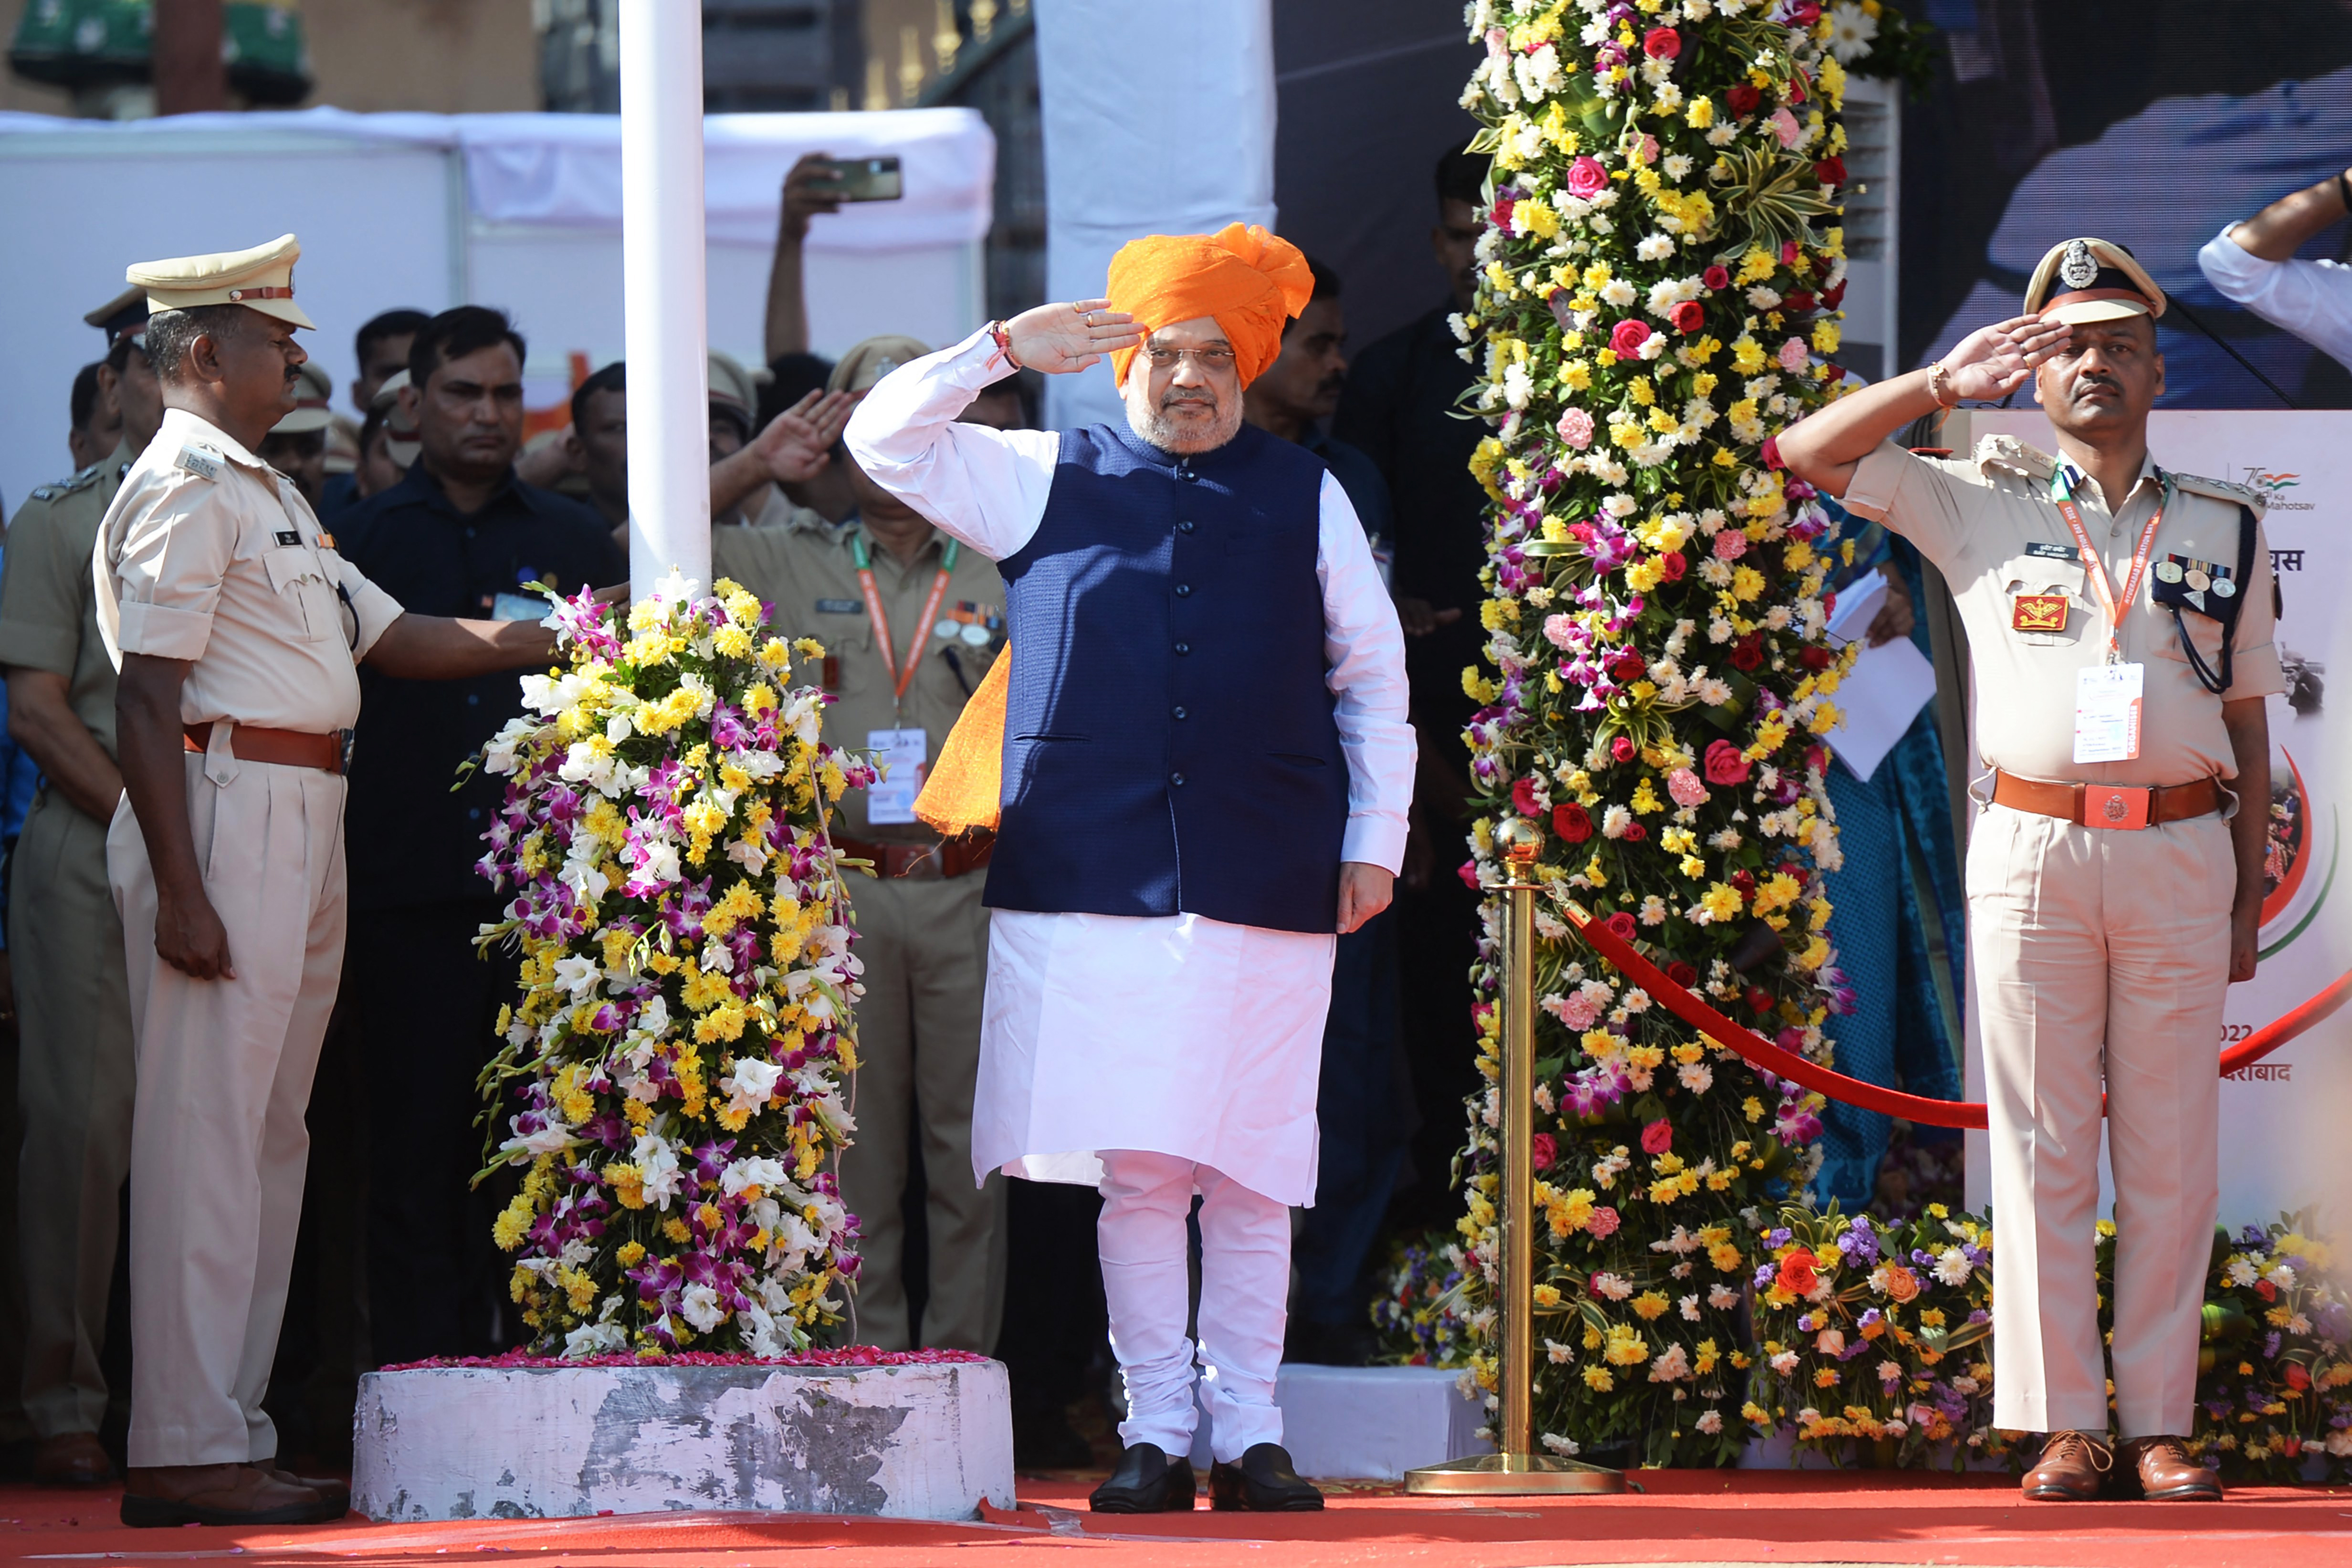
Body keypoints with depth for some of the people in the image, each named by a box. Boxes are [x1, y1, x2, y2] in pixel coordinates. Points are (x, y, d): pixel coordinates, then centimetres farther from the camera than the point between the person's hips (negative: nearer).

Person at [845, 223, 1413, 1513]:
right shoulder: (1048, 484, 13)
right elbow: (885, 438, 8)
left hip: (1264, 882, 0)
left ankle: (1248, 1431, 6)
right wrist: (1007, 347, -2)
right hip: (1095, 876, 0)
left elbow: (1374, 679, 18)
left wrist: (1373, 844, 11)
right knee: (1134, 1170, -3)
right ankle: (1153, 1430, 3)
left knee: (1252, 1177, -1)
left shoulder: (1306, 502, 15)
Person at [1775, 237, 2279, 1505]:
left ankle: (2159, 1424, 3)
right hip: (2031, 849, -1)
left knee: (2172, 1158, 0)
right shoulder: (1981, 507, 9)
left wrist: (2250, 894, 7)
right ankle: (2065, 1424, 0)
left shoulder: (2222, 529, 12)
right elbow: (1810, 452, 4)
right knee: (2043, 1152, -2)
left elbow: (2247, 721, 13)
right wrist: (1945, 383, -5)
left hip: (2181, 850, 1)